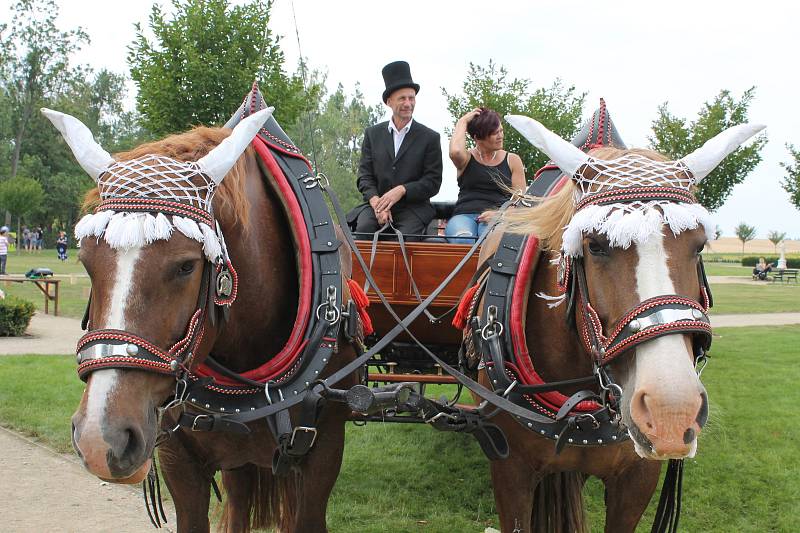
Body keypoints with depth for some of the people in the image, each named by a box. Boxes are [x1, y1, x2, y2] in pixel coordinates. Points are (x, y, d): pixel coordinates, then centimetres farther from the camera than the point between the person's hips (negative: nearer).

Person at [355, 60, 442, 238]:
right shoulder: (372, 134, 14)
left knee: (407, 236, -32)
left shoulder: (430, 138, 7)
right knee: (363, 228, -30)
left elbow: (433, 182, 1)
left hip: (413, 206, -1)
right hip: (376, 203, 2)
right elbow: (365, 175, 8)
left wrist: (402, 190, -14)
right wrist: (376, 201, -12)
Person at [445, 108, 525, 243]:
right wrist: (463, 122, 4)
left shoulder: (512, 160, 20)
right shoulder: (467, 158, 16)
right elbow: (455, 152, -12)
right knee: (462, 240, -40)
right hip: (464, 215, 0)